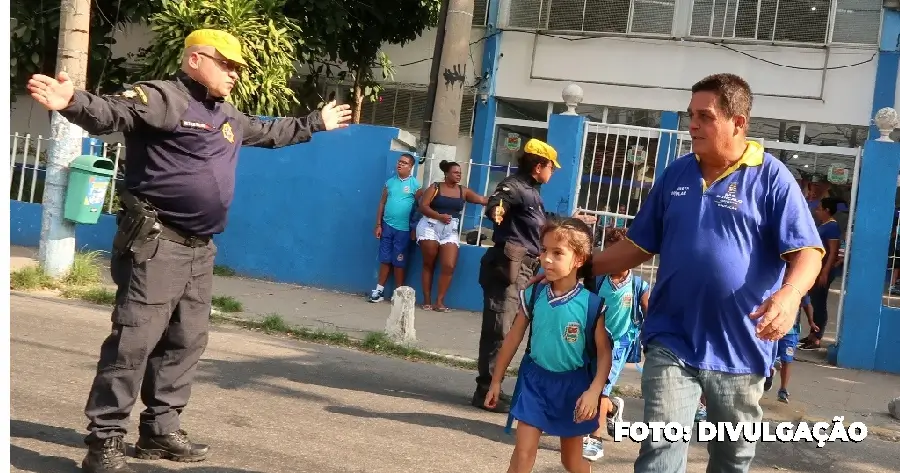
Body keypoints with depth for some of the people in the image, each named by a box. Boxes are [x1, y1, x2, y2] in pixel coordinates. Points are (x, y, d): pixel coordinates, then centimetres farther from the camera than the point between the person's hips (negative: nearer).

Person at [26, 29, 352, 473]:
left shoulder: (228, 116, 18)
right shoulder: (162, 97, -10)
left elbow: (271, 132, 37)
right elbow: (111, 113, -29)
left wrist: (317, 122, 47)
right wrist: (73, 101, -50)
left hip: (200, 249, 10)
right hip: (157, 244, -9)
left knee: (187, 340, 14)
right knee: (135, 338, -11)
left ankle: (160, 429, 25)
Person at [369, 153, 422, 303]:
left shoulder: (415, 184, -3)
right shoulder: (390, 182, 8)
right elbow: (382, 203, 10)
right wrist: (378, 225, 5)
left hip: (403, 229, -3)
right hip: (387, 226, 3)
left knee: (399, 262, 3)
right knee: (385, 260, 7)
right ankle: (379, 290, 13)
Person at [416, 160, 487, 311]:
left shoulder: (463, 191, 8)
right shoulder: (435, 187, 0)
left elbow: (481, 199, -1)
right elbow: (423, 206, -8)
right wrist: (439, 216, -21)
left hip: (451, 231, 3)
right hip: (430, 227, -3)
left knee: (449, 266, -9)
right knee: (428, 264, 3)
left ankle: (440, 302, -2)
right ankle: (427, 301, 9)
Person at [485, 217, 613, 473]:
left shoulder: (592, 304, -16)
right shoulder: (533, 295, -8)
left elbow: (604, 353, -11)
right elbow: (513, 339, 2)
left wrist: (594, 391, -23)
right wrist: (496, 381, 8)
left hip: (572, 384, -1)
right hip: (535, 379, 2)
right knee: (523, 452, -2)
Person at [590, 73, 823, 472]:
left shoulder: (771, 177, -6)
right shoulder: (675, 174, 7)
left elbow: (806, 252, -11)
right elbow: (638, 245, 15)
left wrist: (789, 294, -31)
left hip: (739, 347, -2)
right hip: (671, 341, 2)